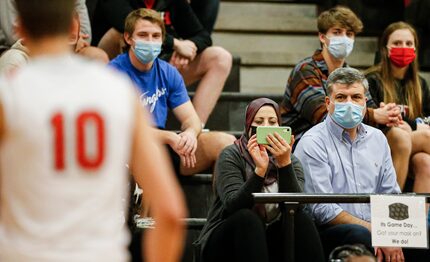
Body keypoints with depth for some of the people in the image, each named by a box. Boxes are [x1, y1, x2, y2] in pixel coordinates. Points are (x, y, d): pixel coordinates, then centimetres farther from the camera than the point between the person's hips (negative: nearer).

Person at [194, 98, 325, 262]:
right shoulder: (231, 156, -6)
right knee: (247, 218, -32)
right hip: (226, 244, -3)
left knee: (301, 220, -22)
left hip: (268, 243, 3)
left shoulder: (291, 161, 3)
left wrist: (285, 163, -30)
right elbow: (234, 205, -23)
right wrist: (260, 170, -35)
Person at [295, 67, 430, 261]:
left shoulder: (377, 138, 17)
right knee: (359, 235, -37)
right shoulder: (313, 143, -3)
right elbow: (321, 209, -12)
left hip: (375, 229, 4)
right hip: (328, 232, -4)